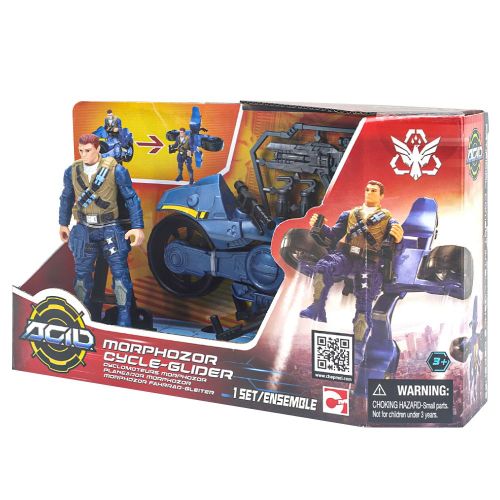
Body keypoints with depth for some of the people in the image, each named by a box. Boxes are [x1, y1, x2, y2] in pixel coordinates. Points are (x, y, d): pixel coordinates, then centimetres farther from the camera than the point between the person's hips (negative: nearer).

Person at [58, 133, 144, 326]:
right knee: (82, 273, 10)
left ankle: (124, 318, 4)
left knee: (120, 272, -4)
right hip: (84, 229, 3)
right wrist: (63, 224, 21)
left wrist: (138, 227, -11)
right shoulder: (72, 171, 2)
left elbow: (131, 198, -6)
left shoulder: (115, 170, -10)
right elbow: (66, 198, 16)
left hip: (110, 229, -3)